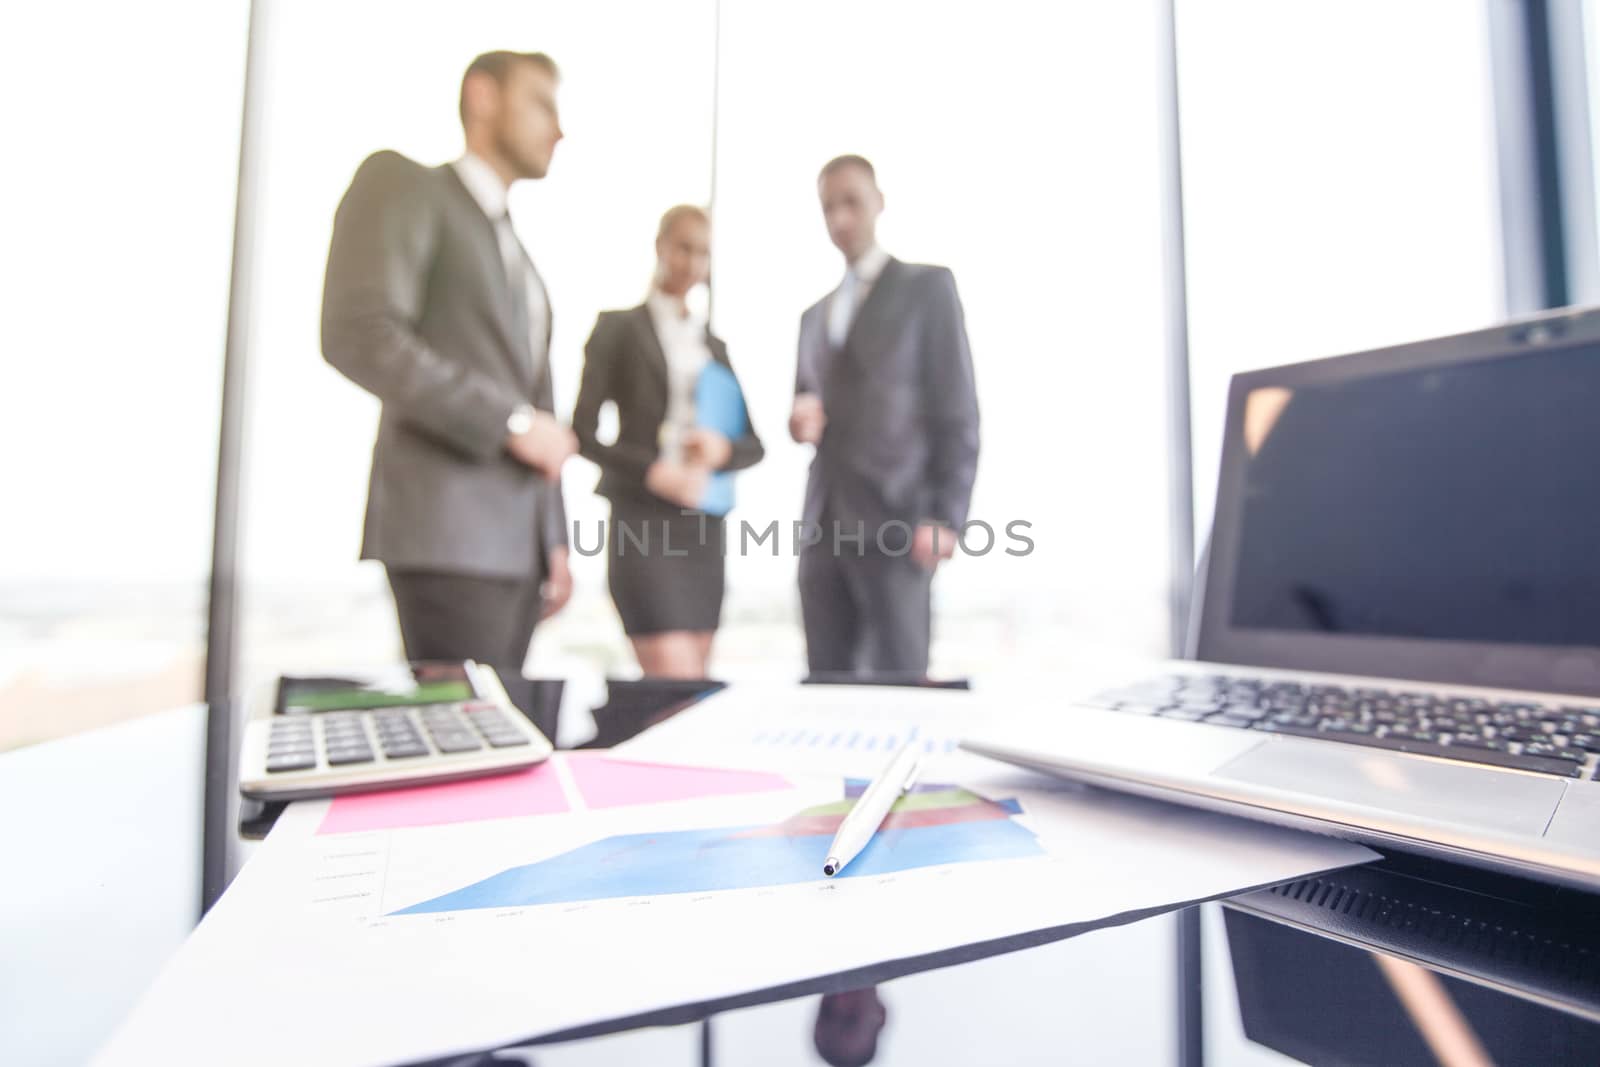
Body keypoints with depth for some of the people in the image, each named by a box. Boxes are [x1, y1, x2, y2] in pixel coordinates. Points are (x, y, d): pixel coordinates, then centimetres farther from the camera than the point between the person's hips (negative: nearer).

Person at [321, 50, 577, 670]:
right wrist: (511, 421, -14)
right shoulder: (402, 183, 4)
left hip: (519, 540, 7)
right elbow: (358, 336, -13)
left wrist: (554, 541, 14)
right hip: (448, 534, -7)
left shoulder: (516, 257, 26)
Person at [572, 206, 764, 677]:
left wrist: (722, 449, -9)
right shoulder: (619, 326, 5)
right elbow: (582, 431, -2)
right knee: (678, 681, -12)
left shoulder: (713, 343, 18)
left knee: (696, 683, 8)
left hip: (703, 525, 5)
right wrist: (652, 471, -16)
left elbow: (754, 443, 14)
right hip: (643, 520, -5)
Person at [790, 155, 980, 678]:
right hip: (822, 525, 6)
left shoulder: (927, 286, 4)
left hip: (895, 520, -5)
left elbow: (957, 411, -4)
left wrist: (946, 517, -13)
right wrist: (800, 421, 1)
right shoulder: (815, 315, 22)